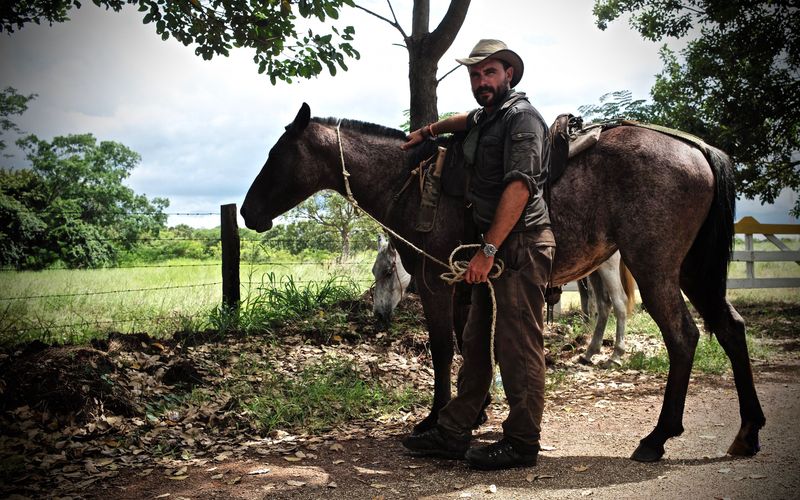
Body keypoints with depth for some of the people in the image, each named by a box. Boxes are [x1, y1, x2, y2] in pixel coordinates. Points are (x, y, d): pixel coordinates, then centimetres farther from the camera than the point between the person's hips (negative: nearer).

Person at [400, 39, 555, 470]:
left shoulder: (521, 117, -10)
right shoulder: (485, 118, 19)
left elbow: (518, 187, -22)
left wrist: (488, 250, -25)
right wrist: (429, 131, 44)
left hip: (519, 246, -10)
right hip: (494, 249, 10)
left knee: (518, 345, -5)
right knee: (475, 342, 11)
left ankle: (521, 443, 4)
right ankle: (453, 433, 18)